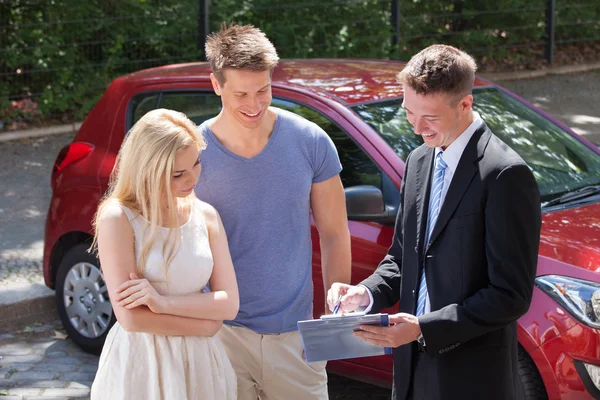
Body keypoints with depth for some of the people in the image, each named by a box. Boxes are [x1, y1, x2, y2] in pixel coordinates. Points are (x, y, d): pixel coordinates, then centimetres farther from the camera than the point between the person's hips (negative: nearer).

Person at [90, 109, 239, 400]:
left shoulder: (206, 216, 2)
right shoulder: (118, 218, -13)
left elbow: (230, 304, -3)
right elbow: (130, 318, -17)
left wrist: (164, 302, -18)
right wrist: (205, 323, -8)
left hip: (199, 365, 4)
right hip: (140, 366, -4)